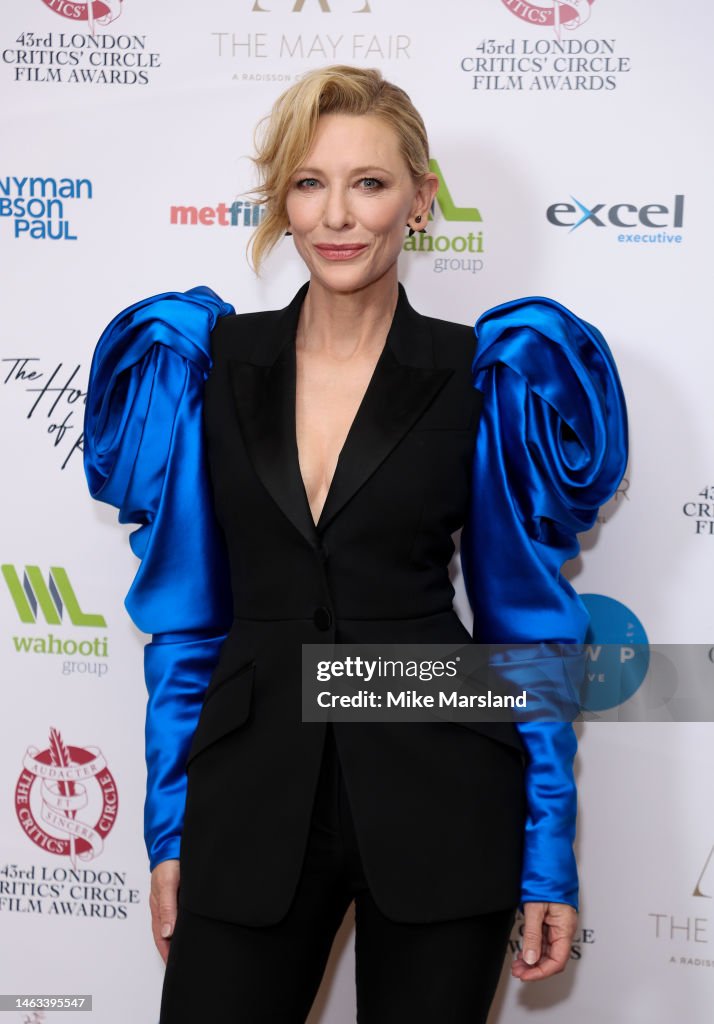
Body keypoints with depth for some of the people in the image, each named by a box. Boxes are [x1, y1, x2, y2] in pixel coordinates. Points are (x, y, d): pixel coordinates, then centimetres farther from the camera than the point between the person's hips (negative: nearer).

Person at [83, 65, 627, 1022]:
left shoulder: (488, 379, -3)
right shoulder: (209, 365, 3)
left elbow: (528, 620, -1)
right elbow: (184, 610, 6)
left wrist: (549, 853, -2)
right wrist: (169, 823, 4)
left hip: (436, 804, -1)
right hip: (252, 797, 2)